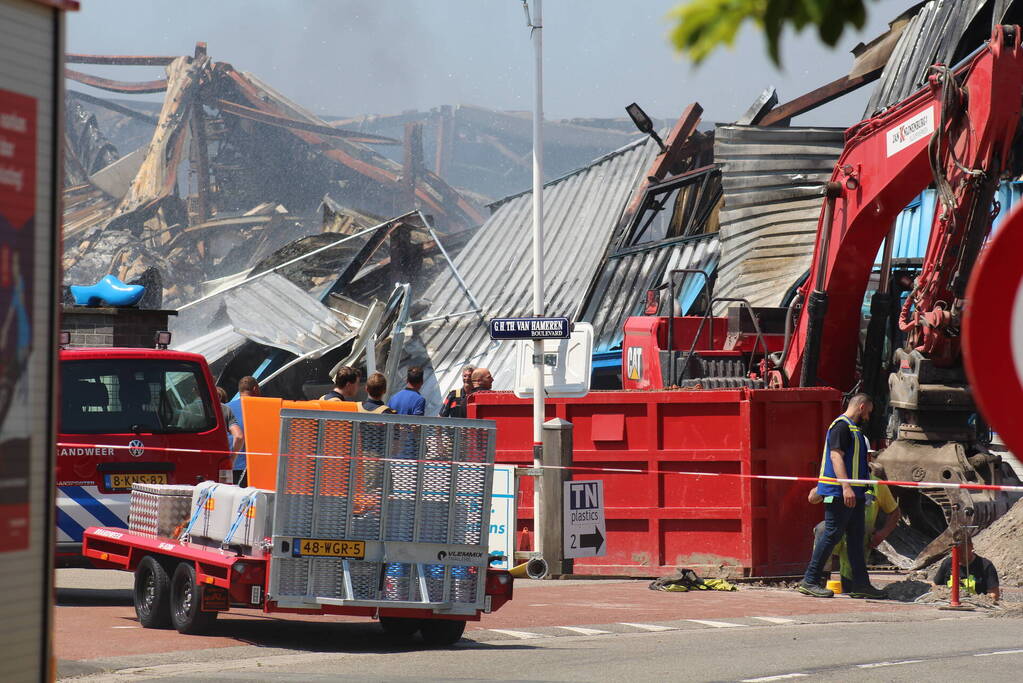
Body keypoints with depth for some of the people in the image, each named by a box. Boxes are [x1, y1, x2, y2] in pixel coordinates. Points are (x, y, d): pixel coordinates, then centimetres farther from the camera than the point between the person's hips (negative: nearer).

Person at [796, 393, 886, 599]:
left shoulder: (852, 428, 22)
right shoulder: (842, 426, -10)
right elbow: (836, 456, -20)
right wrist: (846, 486, -28)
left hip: (853, 493, 11)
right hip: (839, 493, -11)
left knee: (856, 536, 9)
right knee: (832, 534, -9)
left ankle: (861, 584, 11)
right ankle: (809, 581, -5)